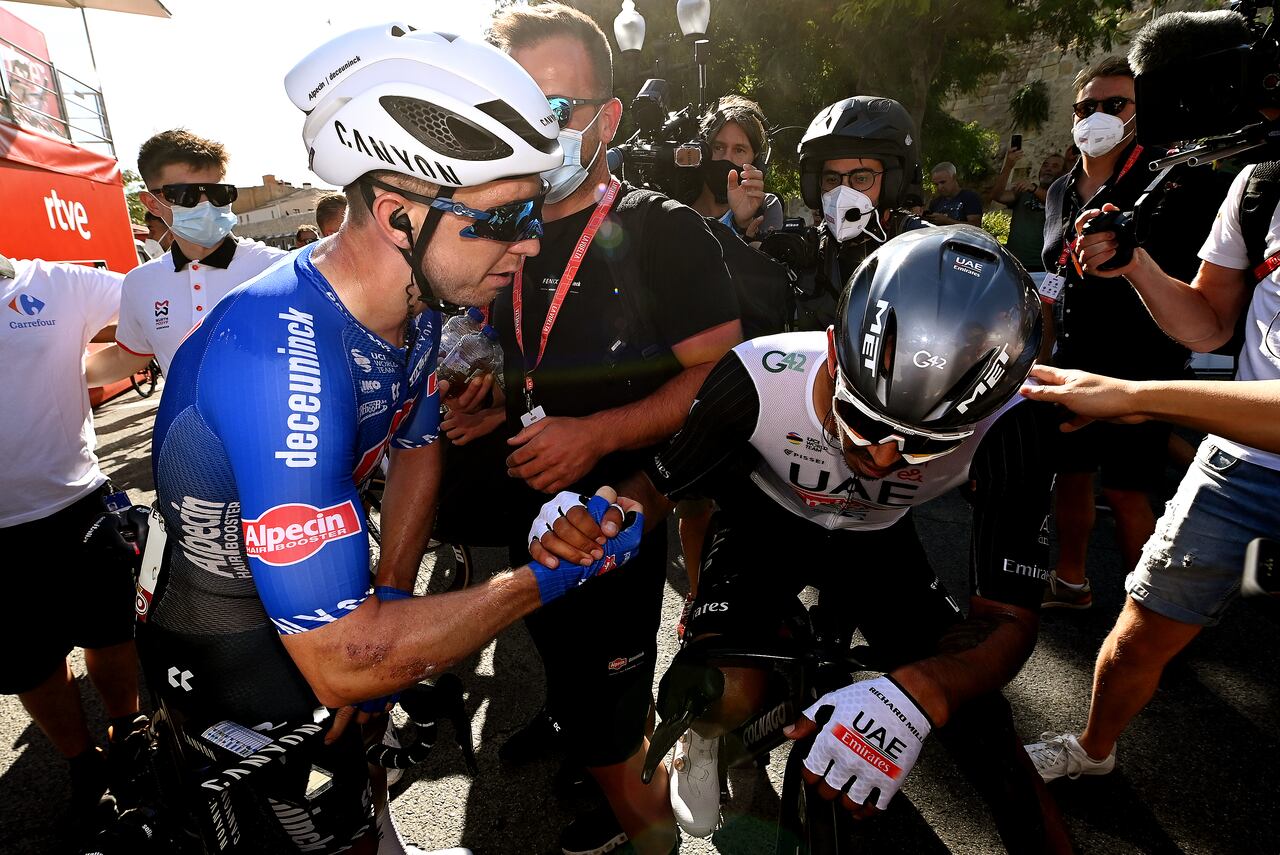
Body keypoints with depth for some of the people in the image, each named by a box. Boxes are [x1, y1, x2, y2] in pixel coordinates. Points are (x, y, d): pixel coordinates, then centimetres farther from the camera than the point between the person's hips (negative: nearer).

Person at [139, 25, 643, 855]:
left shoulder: (417, 301, -12)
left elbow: (418, 447, 2)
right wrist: (550, 574, -30)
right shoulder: (283, 358, -39)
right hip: (232, 652, -6)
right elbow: (342, 661, -38)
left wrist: (389, 602, -5)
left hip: (320, 599, 7)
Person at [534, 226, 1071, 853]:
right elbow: (658, 487, -20)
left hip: (875, 540, 2)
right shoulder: (761, 377, -35)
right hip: (768, 519, -1)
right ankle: (702, 737, 15)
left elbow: (1008, 616, -29)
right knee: (722, 693, -24)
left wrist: (915, 693, -50)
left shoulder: (1010, 428, -33)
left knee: (981, 724, -11)